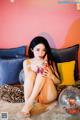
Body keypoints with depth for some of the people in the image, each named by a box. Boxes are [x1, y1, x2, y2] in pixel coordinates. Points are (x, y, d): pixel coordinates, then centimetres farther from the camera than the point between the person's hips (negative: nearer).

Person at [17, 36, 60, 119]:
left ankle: (29, 102, -29)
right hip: (31, 93, 0)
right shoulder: (27, 62, 6)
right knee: (31, 73, -24)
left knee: (44, 71, -23)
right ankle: (27, 102, -36)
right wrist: (37, 66, -27)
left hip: (47, 95, 0)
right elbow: (28, 78, -9)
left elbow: (58, 81, 6)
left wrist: (50, 75, -18)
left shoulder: (50, 62, 6)